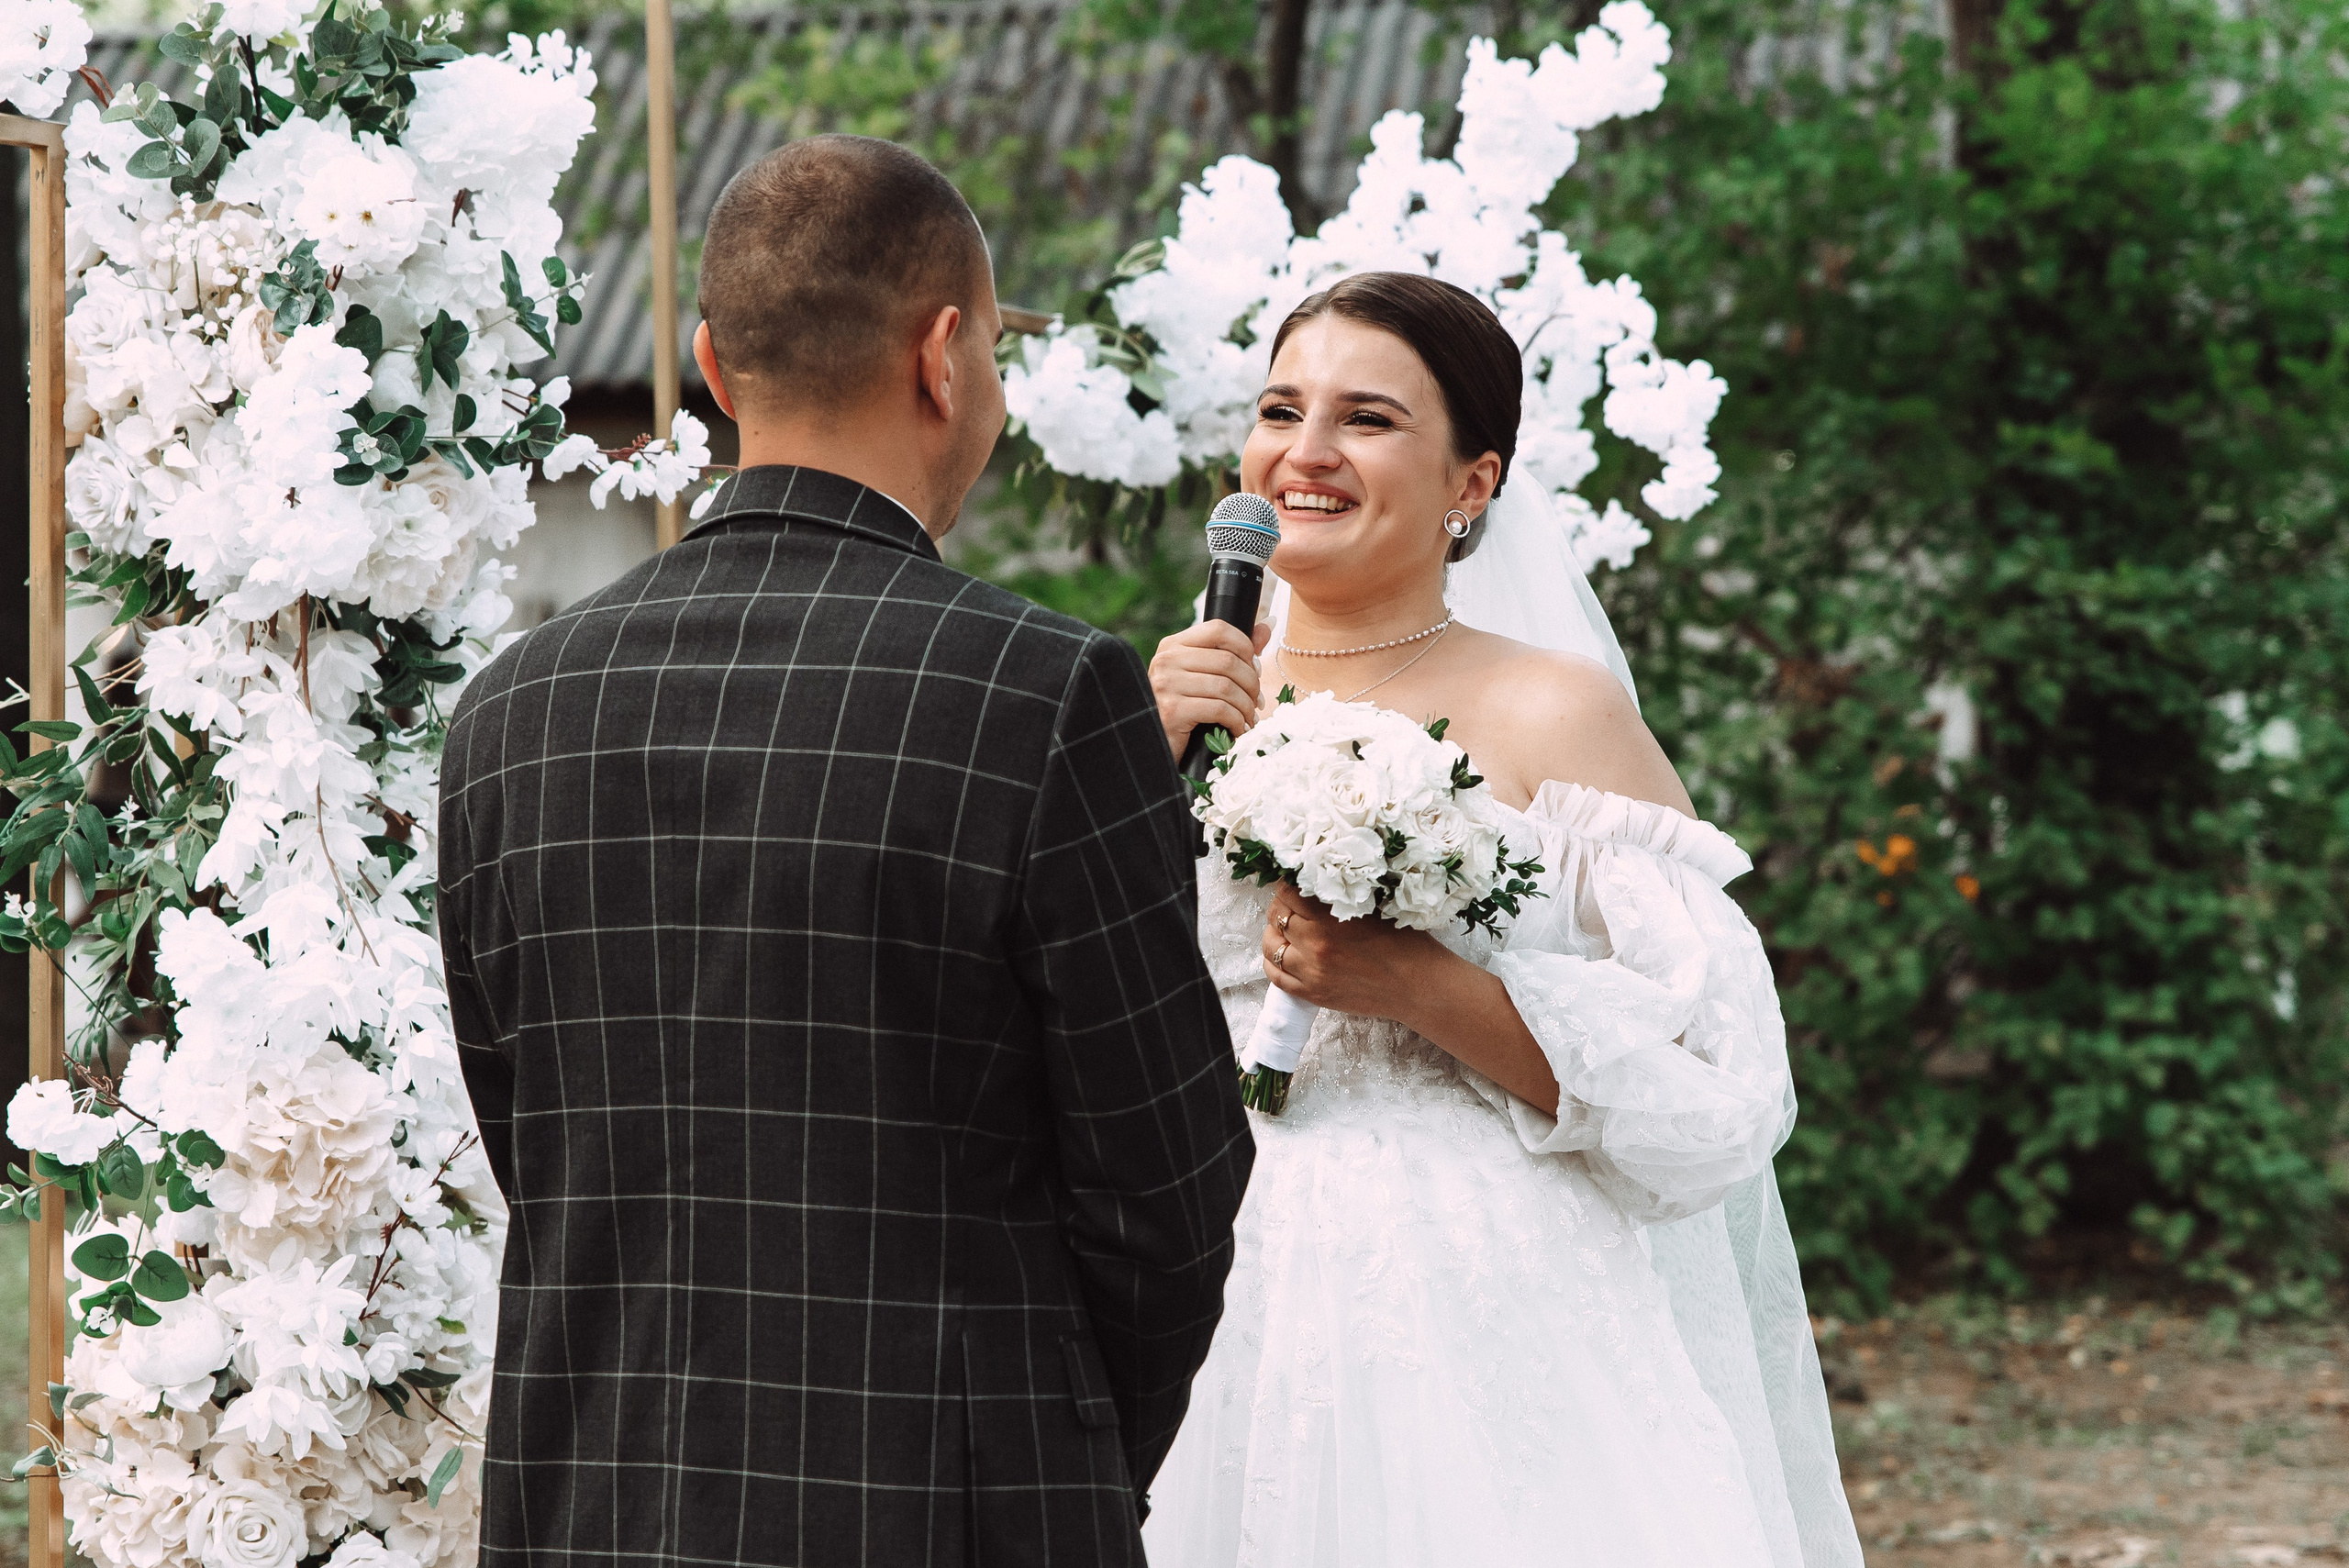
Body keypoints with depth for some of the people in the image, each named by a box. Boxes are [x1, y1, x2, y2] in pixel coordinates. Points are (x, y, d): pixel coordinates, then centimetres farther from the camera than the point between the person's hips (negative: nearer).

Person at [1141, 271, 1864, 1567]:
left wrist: (1419, 986, -19)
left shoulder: (1554, 718, -4)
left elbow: (1721, 1094, -11)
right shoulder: (1187, 706, 8)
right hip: (1219, 1350, 3)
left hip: (1483, 1365, -3)